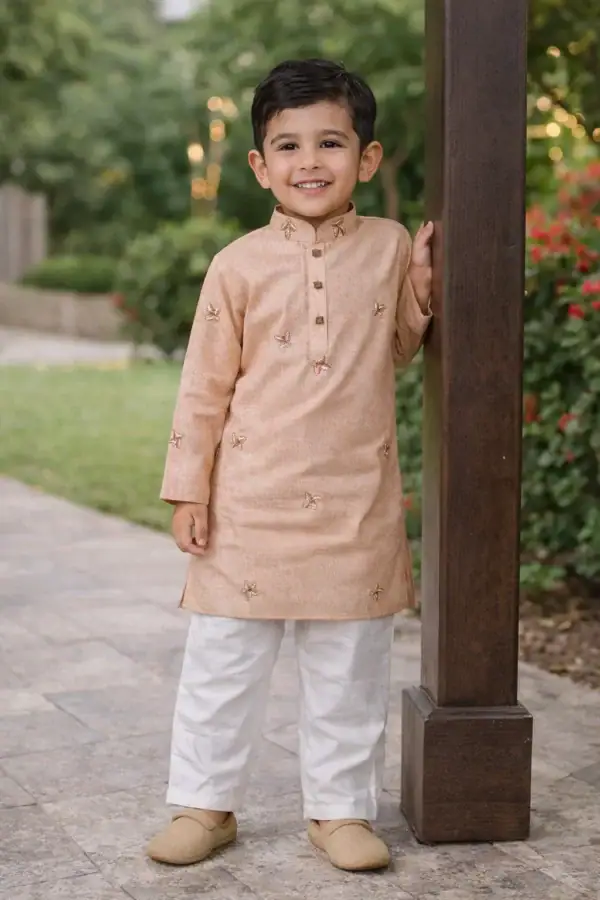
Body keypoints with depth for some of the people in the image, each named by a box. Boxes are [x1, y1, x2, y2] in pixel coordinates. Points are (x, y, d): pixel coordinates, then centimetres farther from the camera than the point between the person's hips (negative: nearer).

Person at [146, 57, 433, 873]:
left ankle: (342, 807, 24)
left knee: (350, 669, 10)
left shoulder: (390, 248, 3)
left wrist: (425, 282, 2)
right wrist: (189, 487, -3)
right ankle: (204, 805, 22)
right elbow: (205, 384, 0)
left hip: (357, 508, 1)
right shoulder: (240, 265, -3)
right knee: (223, 661, 7)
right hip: (251, 502, -1)